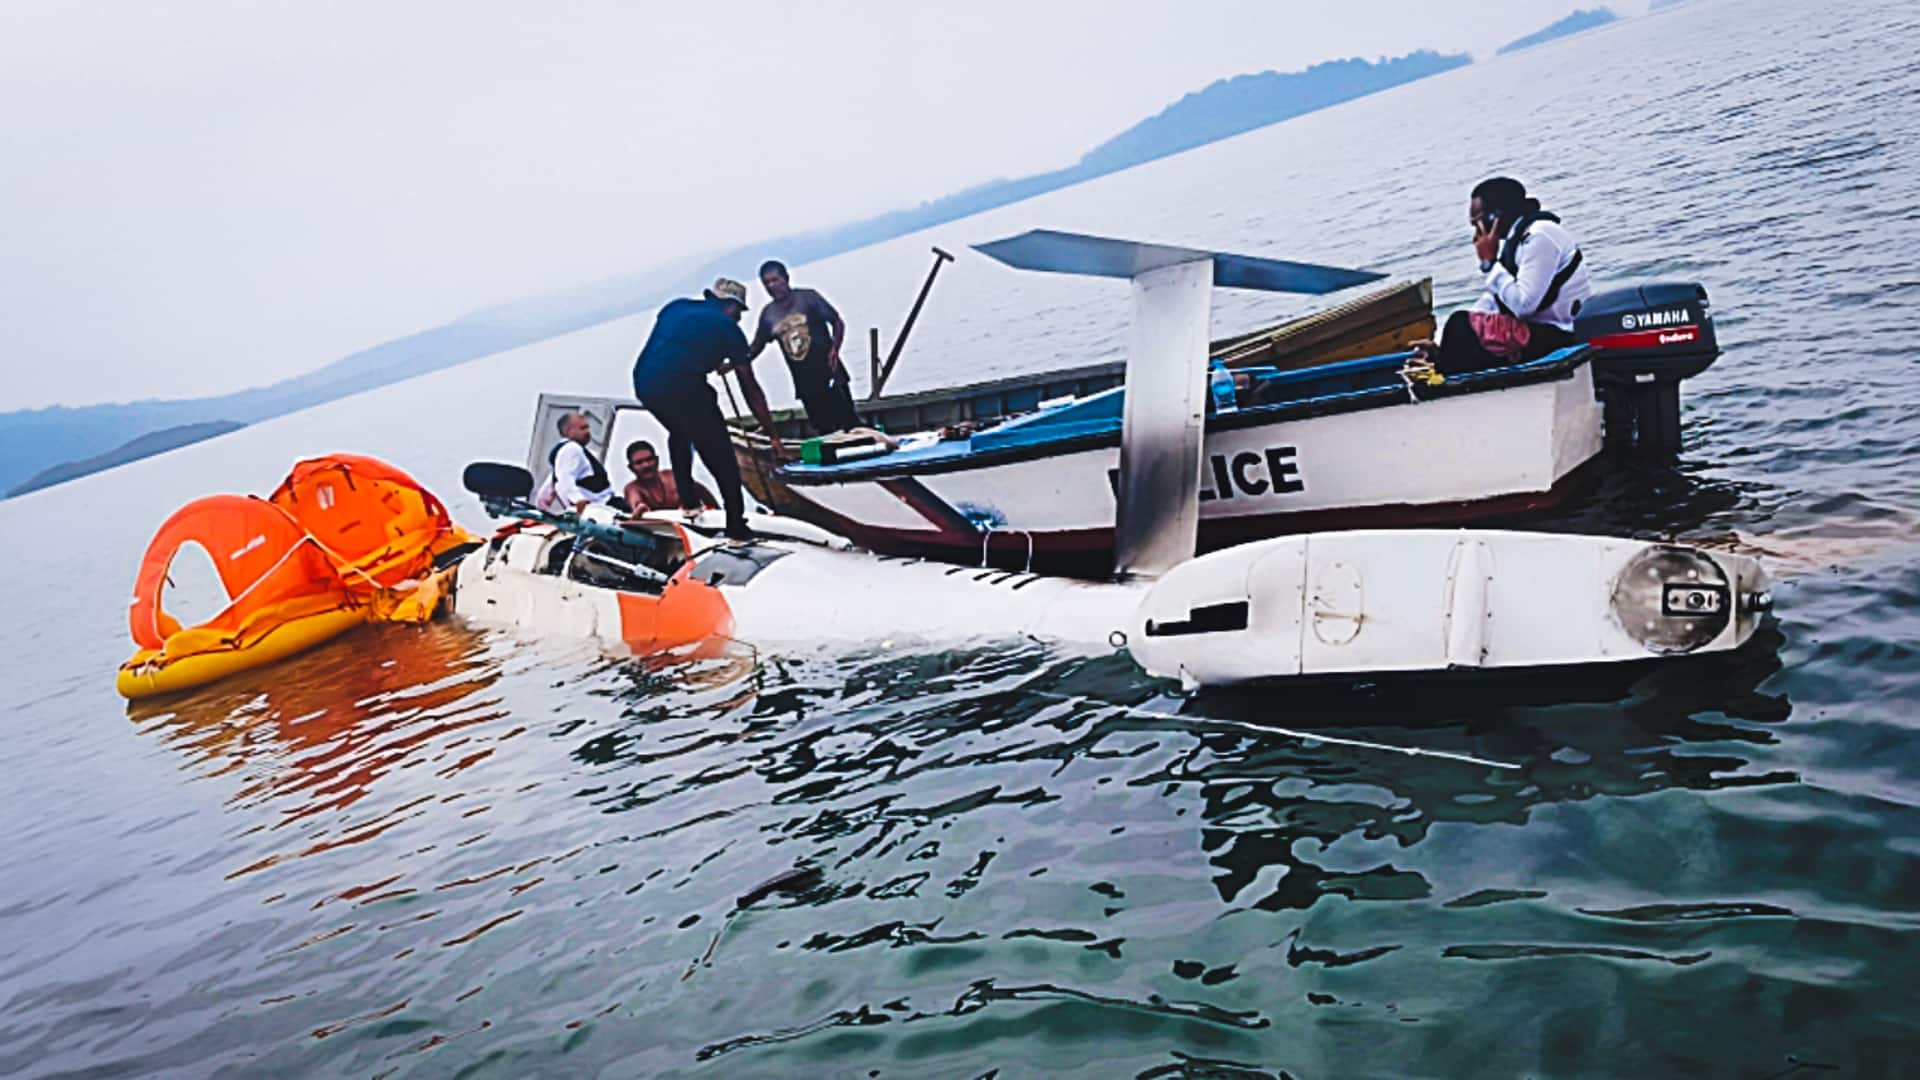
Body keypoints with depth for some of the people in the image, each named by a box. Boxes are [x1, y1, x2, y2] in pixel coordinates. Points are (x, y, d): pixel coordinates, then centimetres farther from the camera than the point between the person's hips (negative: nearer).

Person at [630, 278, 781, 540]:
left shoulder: (676, 307, 23)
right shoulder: (728, 328, 11)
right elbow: (751, 390, 13)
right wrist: (772, 434, 18)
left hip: (643, 384, 6)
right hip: (682, 389, -6)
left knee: (679, 431, 33)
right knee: (720, 454, 8)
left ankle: (687, 501, 35)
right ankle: (736, 524, 8)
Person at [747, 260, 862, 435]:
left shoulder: (808, 297, -3)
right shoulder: (768, 314, 7)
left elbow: (837, 322, -1)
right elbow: (756, 347, 14)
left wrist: (834, 350, -16)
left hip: (830, 375, -4)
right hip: (805, 384, 4)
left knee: (850, 423, -6)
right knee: (824, 430, 6)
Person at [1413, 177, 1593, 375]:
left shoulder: (1539, 236, -16)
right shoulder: (1515, 237, 12)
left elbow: (1523, 305, -24)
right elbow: (1494, 298, 11)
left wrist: (1490, 262, -13)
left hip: (1558, 337, -10)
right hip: (1539, 330, 10)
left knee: (1461, 324, -18)